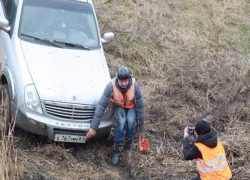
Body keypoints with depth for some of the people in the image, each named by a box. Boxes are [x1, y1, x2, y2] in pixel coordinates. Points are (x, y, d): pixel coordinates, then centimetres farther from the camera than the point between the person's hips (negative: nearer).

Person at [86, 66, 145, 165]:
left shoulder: (135, 86, -34)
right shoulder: (111, 86, -36)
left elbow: (140, 107, -21)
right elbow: (101, 106, -32)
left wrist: (140, 128, -13)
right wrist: (93, 127, -33)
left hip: (131, 106, 1)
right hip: (119, 105, 0)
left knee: (130, 121, -24)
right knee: (121, 122, -24)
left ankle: (128, 145, 4)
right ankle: (117, 150, -7)